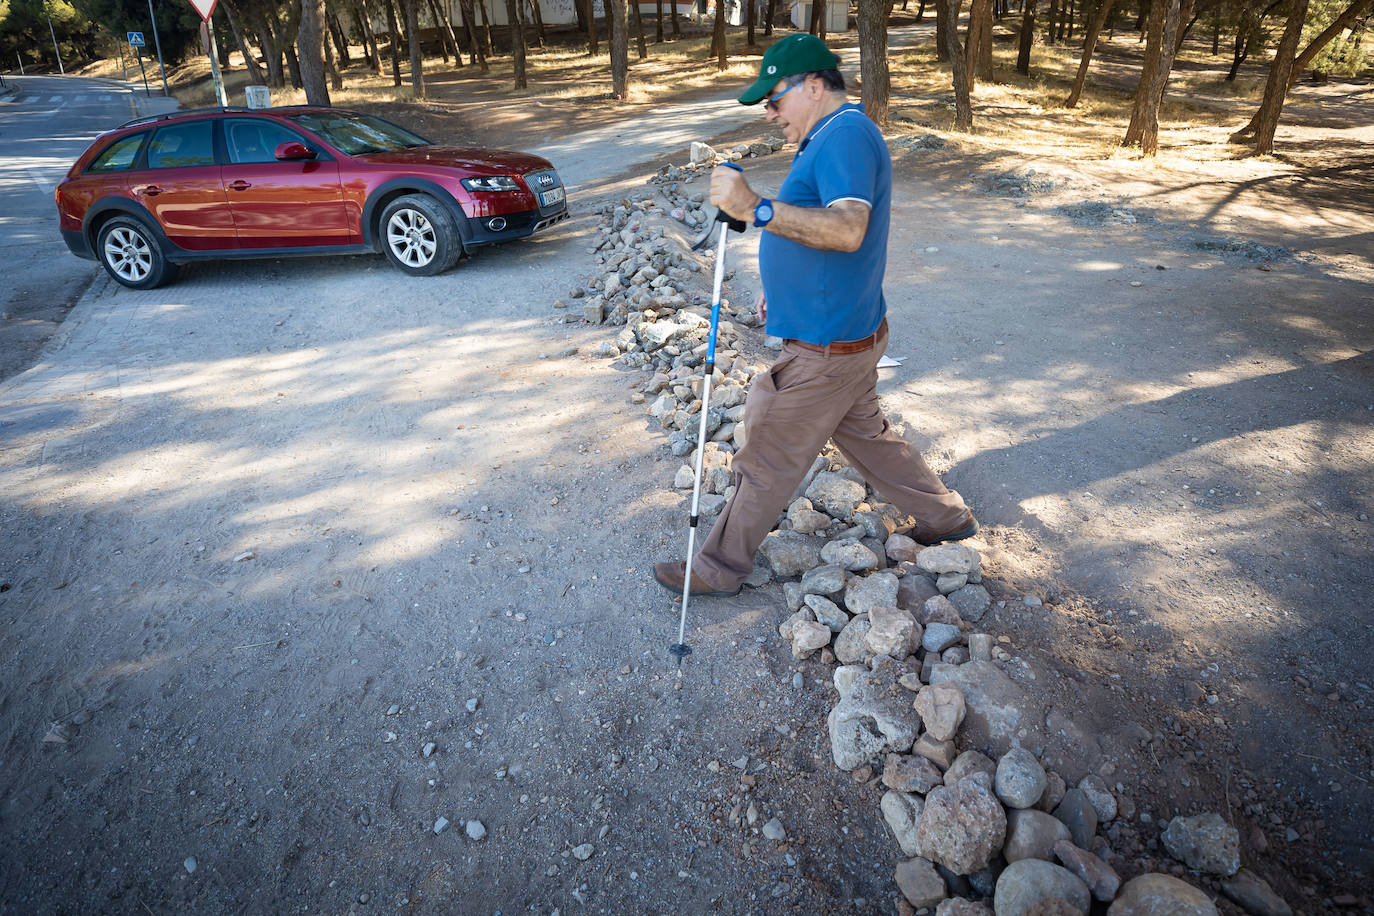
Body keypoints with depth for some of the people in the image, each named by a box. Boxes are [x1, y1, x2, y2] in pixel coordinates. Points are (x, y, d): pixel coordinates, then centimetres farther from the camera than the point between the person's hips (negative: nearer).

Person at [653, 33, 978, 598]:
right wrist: (784, 290, 22)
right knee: (865, 435, 24)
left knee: (767, 462, 2)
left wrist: (756, 209, -40)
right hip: (849, 333, 11)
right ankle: (945, 517, 39)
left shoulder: (846, 135, -20)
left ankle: (720, 569, 18)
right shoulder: (834, 138, 15)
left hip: (824, 349, -11)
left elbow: (848, 229, -35)